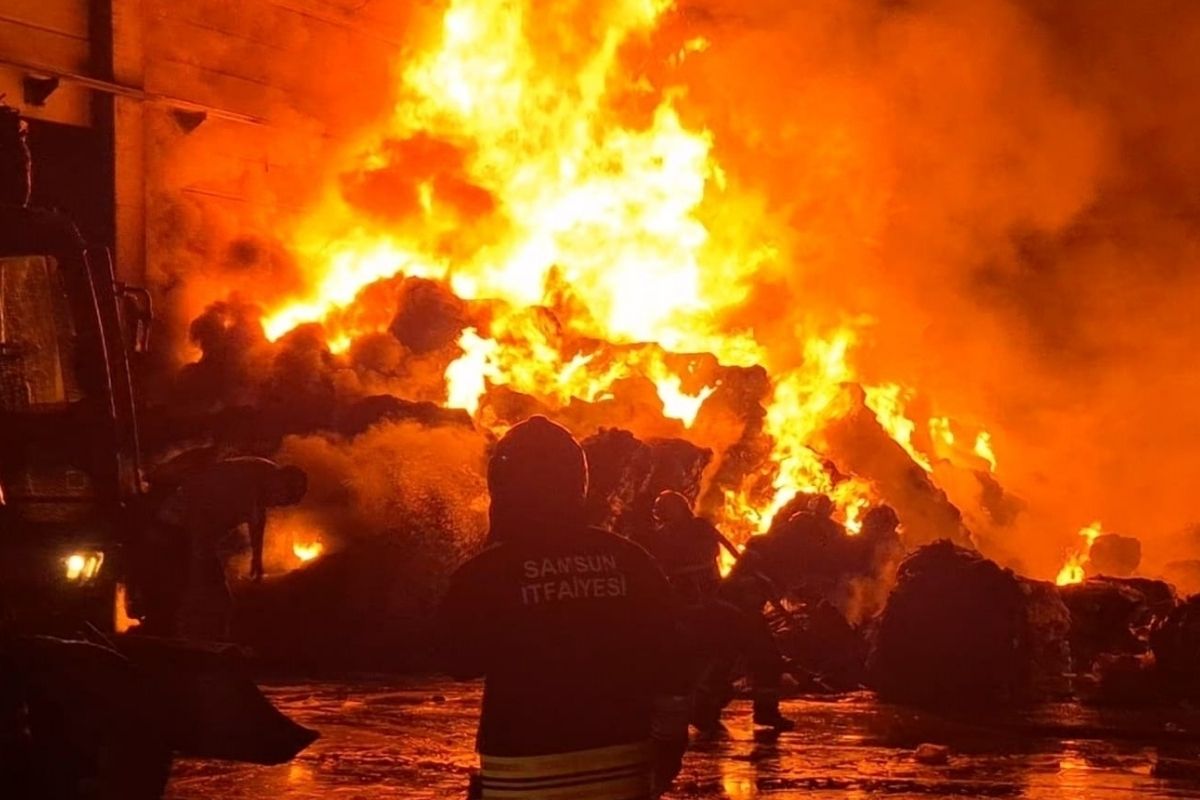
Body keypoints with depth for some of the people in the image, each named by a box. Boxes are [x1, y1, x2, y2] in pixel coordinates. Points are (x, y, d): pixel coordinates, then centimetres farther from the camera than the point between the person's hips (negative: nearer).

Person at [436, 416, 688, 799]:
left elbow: (459, 661, 4)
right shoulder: (630, 561, 0)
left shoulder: (487, 574, -9)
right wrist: (670, 740, 14)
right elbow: (667, 663, 3)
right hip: (621, 764, 4)